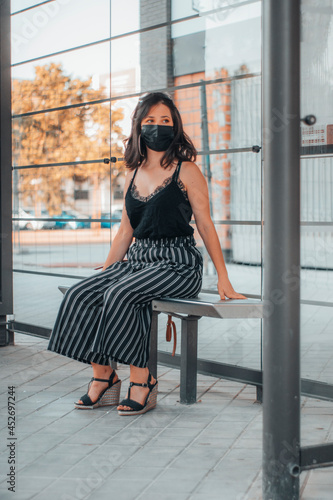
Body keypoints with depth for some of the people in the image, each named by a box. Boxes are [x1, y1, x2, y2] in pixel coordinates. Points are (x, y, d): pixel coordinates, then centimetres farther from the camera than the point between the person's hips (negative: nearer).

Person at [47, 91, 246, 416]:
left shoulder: (187, 171, -1)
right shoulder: (133, 174, 15)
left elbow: (205, 224, -1)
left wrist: (223, 278, -3)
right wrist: (103, 272, 16)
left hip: (178, 263, -6)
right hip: (138, 259, 6)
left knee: (121, 295, -31)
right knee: (80, 295, -16)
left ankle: (141, 381, -17)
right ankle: (103, 377, -7)